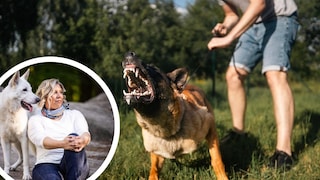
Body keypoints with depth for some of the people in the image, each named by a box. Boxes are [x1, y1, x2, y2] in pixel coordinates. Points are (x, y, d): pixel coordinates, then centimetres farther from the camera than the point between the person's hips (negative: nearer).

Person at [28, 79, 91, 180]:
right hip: (47, 164, -1)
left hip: (74, 166, 2)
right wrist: (62, 144, -37)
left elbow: (86, 134, -4)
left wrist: (82, 140, -33)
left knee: (74, 137, -32)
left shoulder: (74, 114, 18)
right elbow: (41, 140, -12)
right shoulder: (35, 120, 11)